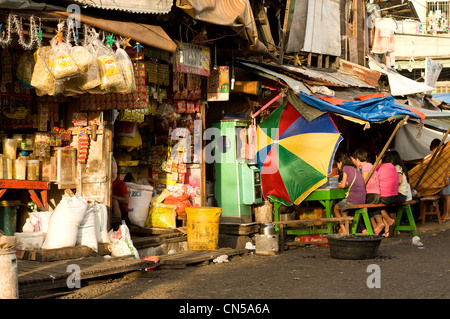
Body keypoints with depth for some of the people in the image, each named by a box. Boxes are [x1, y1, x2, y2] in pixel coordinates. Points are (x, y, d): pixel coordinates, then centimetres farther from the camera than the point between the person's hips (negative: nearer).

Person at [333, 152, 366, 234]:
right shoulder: (355, 169, 20)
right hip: (362, 200, 7)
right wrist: (346, 184, 22)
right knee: (343, 209, 31)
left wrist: (339, 186, 15)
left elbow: (343, 185, -4)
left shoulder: (346, 168, -1)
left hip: (353, 200, -7)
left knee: (335, 208, 16)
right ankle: (347, 229, 27)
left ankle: (344, 230, 10)